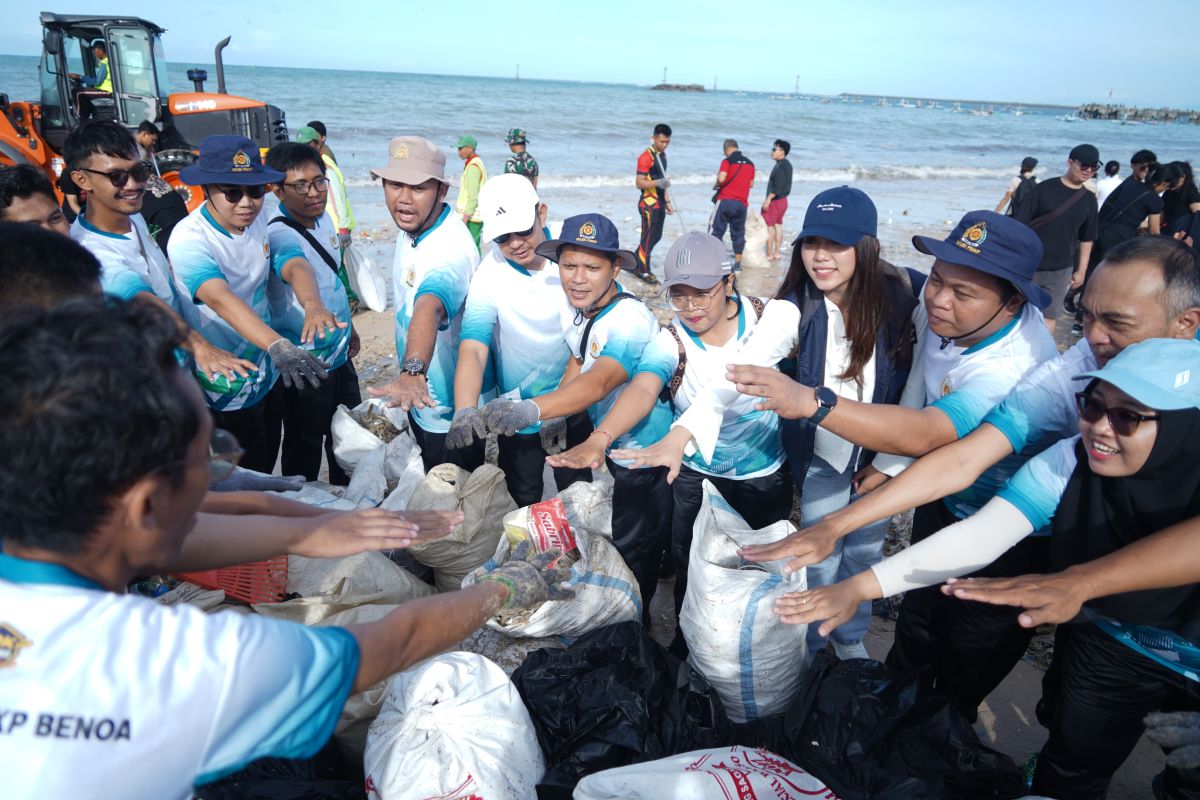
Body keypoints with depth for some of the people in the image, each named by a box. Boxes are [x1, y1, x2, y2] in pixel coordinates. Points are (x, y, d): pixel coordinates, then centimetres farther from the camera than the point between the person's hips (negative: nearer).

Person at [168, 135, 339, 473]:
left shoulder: (259, 220, -3)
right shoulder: (188, 240, -23)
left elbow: (294, 264, -17)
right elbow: (221, 299, -39)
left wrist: (313, 305, -40)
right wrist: (278, 346, -55)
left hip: (268, 372, 6)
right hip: (228, 389, -6)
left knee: (268, 463, 24)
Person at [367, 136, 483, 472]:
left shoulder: (452, 250, -30)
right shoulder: (410, 229, -1)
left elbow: (429, 308, -51)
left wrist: (413, 372, -67)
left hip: (451, 417, -9)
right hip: (422, 402, 9)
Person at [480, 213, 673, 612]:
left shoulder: (632, 320, -31)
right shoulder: (571, 308, -5)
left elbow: (598, 383, -47)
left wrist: (532, 409, -62)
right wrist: (558, 416, 0)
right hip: (605, 442, 8)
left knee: (633, 552, 7)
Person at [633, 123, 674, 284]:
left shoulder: (662, 155, 14)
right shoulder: (646, 156, -15)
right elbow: (639, 182, -20)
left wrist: (667, 202, 21)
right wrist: (657, 182, -35)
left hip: (659, 202, 9)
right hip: (648, 203, -9)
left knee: (656, 236, 13)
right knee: (649, 237, -4)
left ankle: (635, 264, 24)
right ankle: (643, 271, 7)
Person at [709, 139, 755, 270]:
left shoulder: (727, 161, -5)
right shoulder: (750, 163, 11)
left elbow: (721, 178, -18)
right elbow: (751, 184, 18)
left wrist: (716, 186, 1)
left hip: (726, 201, -4)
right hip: (742, 203, 4)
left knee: (718, 231, 3)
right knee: (738, 233, 10)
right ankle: (737, 264, 13)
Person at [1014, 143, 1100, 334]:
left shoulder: (1089, 200, 5)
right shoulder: (1045, 188, -7)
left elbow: (1087, 239, 12)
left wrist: (1081, 270, 10)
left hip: (1061, 269, 3)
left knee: (1049, 315, 7)